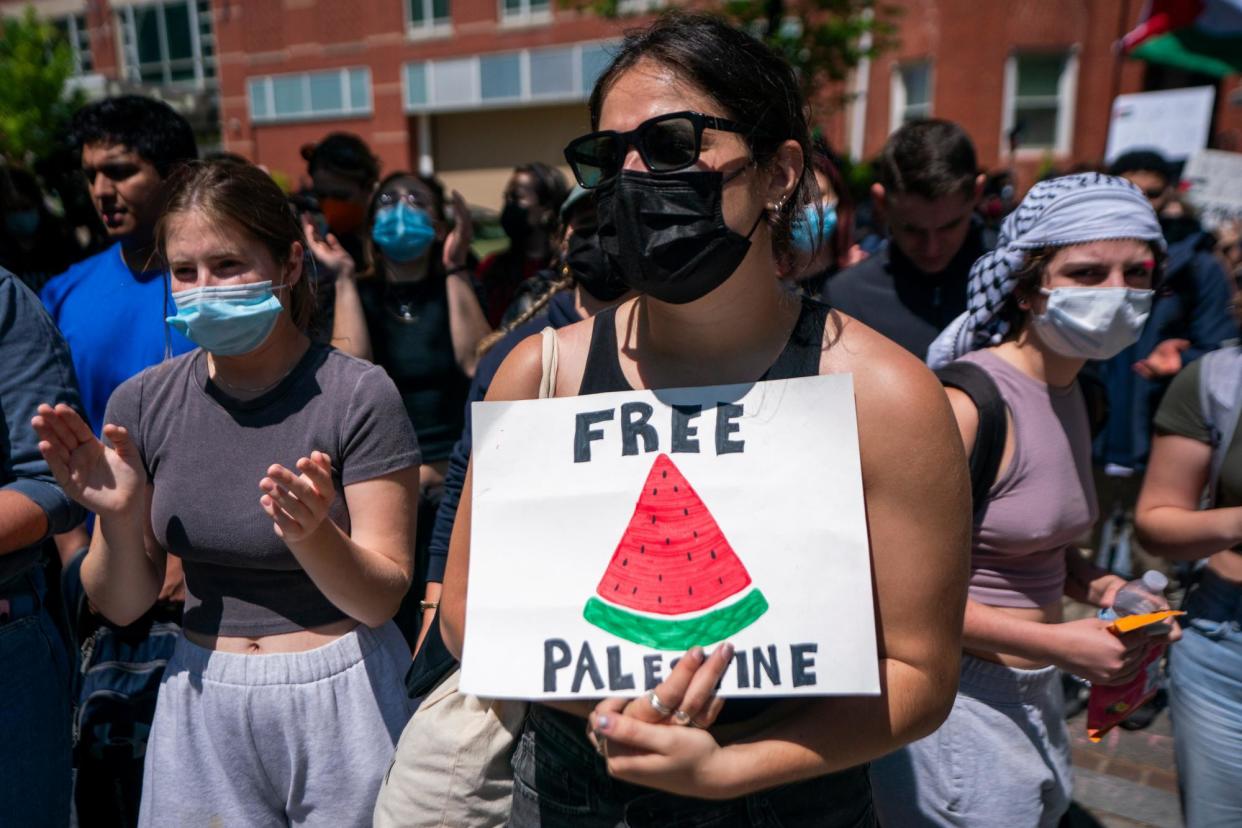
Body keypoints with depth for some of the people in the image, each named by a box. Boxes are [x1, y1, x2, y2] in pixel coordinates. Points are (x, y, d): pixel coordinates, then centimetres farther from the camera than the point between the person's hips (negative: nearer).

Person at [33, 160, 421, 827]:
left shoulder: (358, 396, -16)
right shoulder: (143, 403, -3)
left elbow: (382, 598, -14)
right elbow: (122, 607, 2)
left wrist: (311, 535, -32)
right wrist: (119, 519, -17)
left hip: (339, 694, -3)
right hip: (201, 697, 3)